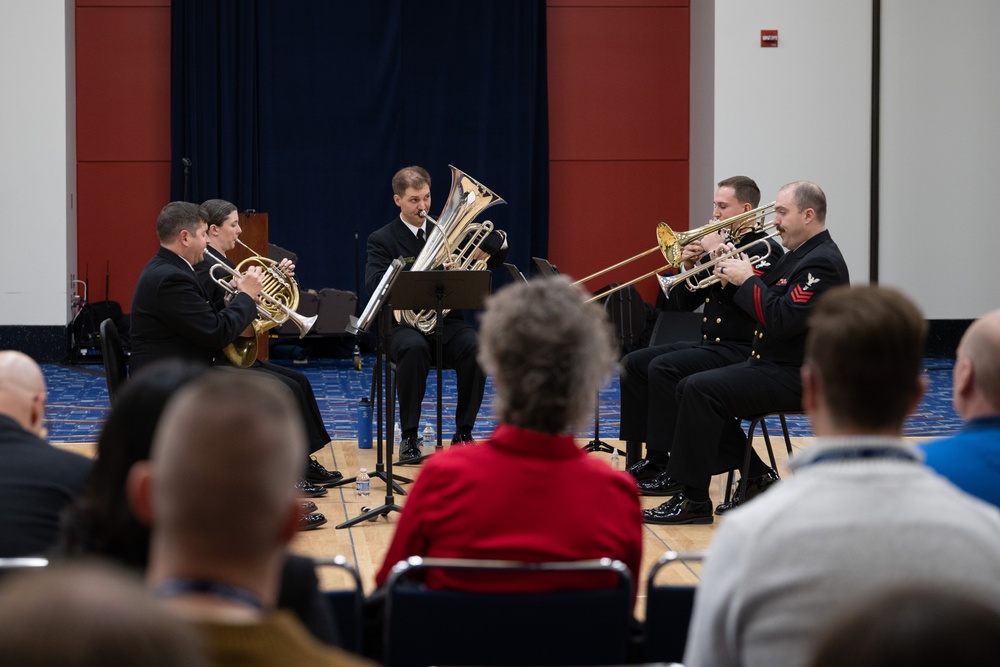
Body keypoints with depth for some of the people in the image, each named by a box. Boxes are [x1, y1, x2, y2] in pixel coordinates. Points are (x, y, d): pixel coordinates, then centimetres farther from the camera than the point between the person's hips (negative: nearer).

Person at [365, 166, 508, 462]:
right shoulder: (382, 240, 4)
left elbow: (494, 260, 12)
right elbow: (375, 283, -14)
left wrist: (497, 242, -14)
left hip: (447, 321, 3)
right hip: (406, 324, -2)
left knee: (477, 347, -30)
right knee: (414, 348, -38)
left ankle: (463, 432, -18)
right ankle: (409, 436, -25)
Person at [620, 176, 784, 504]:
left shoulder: (766, 250, -9)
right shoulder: (719, 244, 15)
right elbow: (685, 302, 17)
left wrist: (715, 254, -18)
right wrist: (689, 266, -1)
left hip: (740, 351, -9)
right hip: (708, 344, 9)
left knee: (663, 368, -26)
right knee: (634, 363, -1)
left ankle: (663, 466, -21)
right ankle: (644, 457, -1)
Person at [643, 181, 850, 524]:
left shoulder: (823, 262, -17)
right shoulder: (799, 255, 17)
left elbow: (783, 320, -27)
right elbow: (762, 303, 18)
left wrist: (747, 280, -16)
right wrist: (735, 275, 1)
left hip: (796, 377, -11)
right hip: (772, 364, 11)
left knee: (700, 390, -21)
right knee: (689, 388, 5)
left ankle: (694, 499, -15)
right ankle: (757, 477, 9)